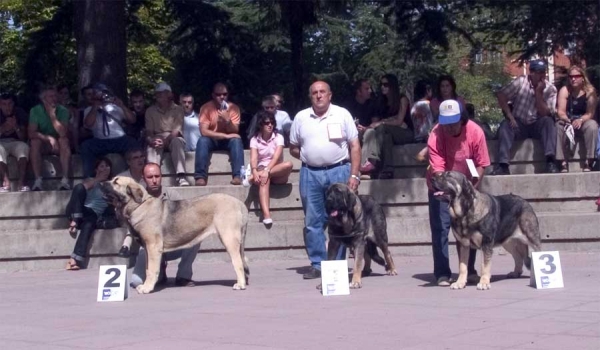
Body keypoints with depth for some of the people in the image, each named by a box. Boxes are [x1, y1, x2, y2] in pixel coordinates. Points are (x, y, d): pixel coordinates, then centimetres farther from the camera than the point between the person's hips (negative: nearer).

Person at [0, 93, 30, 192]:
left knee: (24, 146, -33)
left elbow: (24, 138, -4)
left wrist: (16, 127, -23)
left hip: (15, 142, 1)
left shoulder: (20, 113, -2)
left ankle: (21, 182, -41)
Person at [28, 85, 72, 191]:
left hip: (58, 145, 0)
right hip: (42, 144, 0)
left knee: (64, 140, -31)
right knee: (35, 141, -32)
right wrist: (49, 138, -32)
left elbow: (63, 133, -23)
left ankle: (65, 180, -37)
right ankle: (38, 181, -36)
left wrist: (52, 115, -28)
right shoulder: (35, 111, -9)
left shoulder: (63, 111, -10)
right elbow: (31, 133, -19)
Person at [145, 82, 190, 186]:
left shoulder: (178, 109, 1)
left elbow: (176, 131, -10)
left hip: (173, 138, -1)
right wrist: (151, 140, -26)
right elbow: (149, 132, -1)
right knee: (152, 146, -34)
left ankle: (181, 177, -48)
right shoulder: (150, 111, 7)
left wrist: (165, 141, -29)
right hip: (157, 138, 1)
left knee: (177, 142, -36)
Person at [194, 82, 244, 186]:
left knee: (237, 140, -30)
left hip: (227, 141, 1)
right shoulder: (206, 107, -12)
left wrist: (227, 120, -33)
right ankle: (200, 177, -37)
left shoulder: (233, 108, -7)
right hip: (212, 140, -1)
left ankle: (237, 176, -37)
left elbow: (235, 132, -12)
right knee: (202, 140, -32)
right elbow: (204, 131, -22)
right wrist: (226, 135, -27)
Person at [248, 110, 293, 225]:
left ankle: (261, 175, -31)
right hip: (262, 170, -1)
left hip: (277, 173, 1)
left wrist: (267, 170, -34)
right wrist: (255, 172, -35)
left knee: (288, 165, -33)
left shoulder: (278, 137, -2)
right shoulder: (254, 140, 2)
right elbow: (253, 158, -13)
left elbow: (276, 157, -17)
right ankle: (266, 214, -53)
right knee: (264, 179, -38)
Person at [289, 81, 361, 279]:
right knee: (313, 222, 4)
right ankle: (317, 264, 11)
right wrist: (309, 157, 1)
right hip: (310, 174, 2)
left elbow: (355, 146, 1)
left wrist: (354, 175, -7)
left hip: (339, 172, -2)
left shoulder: (342, 115, 2)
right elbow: (293, 148, 16)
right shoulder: (301, 118, 9)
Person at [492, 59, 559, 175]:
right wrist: (510, 116, -17)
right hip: (519, 124, 0)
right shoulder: (520, 82, -5)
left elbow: (544, 113, -12)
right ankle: (503, 165, -40)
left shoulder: (550, 89, -3)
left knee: (548, 121, -30)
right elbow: (501, 96, -9)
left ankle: (550, 162, -37)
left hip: (537, 126, 0)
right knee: (505, 125, -30)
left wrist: (538, 92, -19)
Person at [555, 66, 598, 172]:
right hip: (567, 123, 1)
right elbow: (560, 112, -14)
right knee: (558, 126, -30)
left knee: (592, 125, -32)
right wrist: (567, 120, -36)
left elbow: (590, 113, -14)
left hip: (584, 123, -1)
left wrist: (580, 120, -34)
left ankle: (589, 162, -30)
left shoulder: (590, 91, -8)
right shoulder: (564, 90, -6)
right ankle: (563, 162, -33)